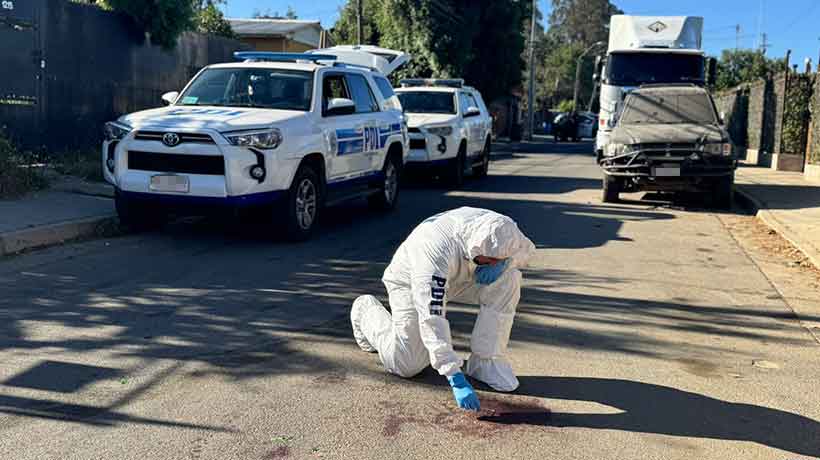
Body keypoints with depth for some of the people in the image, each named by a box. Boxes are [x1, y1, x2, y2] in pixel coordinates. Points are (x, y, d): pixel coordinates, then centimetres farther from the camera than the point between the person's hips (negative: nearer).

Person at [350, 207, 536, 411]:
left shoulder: (495, 228, -26)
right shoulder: (436, 251, -43)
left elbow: (526, 249, -3)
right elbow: (432, 319, -44)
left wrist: (504, 263, -27)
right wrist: (457, 380, -47)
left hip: (456, 278, 5)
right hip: (409, 282, -5)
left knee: (509, 280, -21)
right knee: (406, 365, -7)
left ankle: (486, 362, -11)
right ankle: (366, 310, 20)